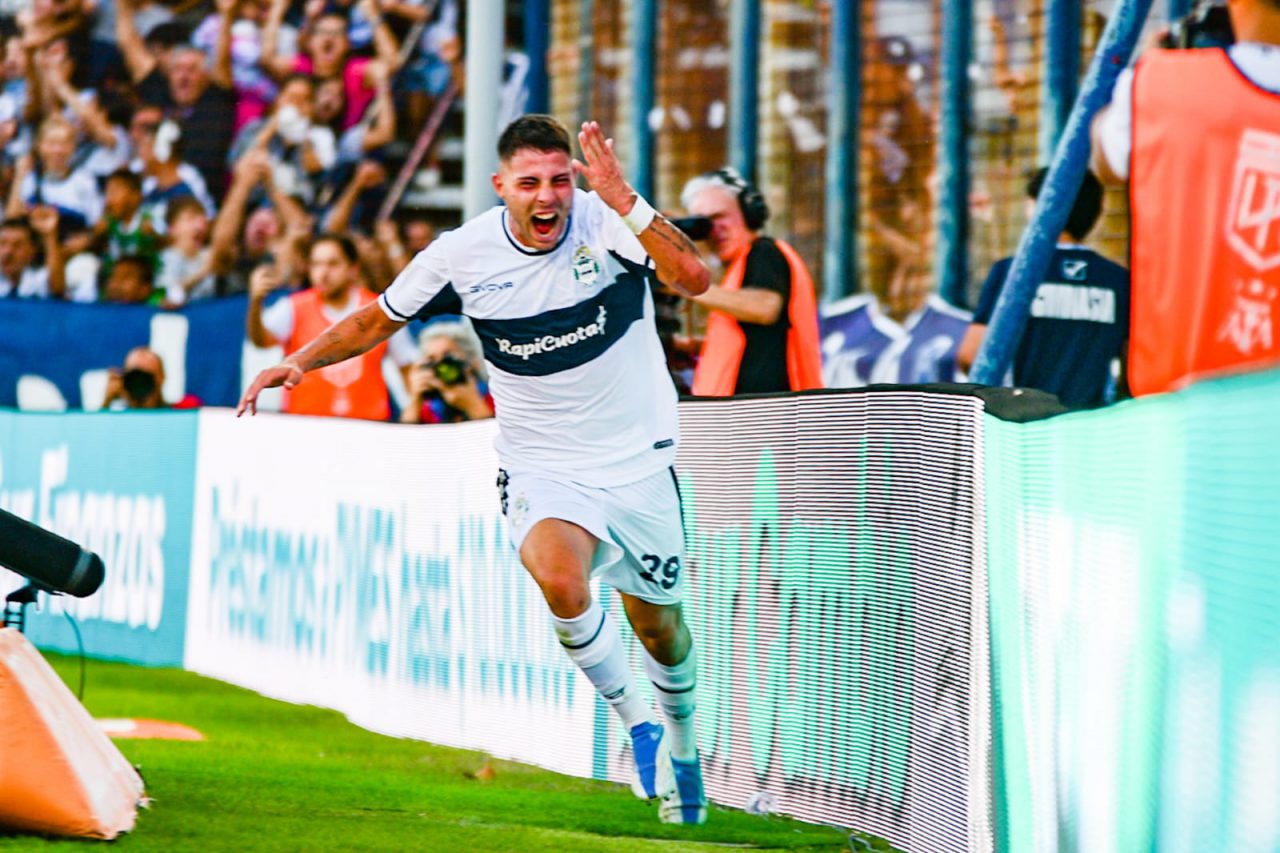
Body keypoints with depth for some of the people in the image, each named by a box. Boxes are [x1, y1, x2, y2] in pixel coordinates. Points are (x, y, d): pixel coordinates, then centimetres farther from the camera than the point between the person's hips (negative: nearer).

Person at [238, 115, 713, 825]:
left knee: (658, 626, 11)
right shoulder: (464, 253, -9)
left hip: (639, 458, 0)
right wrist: (300, 360, -6)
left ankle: (680, 741, 43)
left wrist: (623, 201, -40)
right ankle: (633, 721, -8)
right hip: (541, 467, 0)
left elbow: (693, 279, -32)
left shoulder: (609, 223, -14)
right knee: (560, 578, -30)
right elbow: (378, 319, 7)